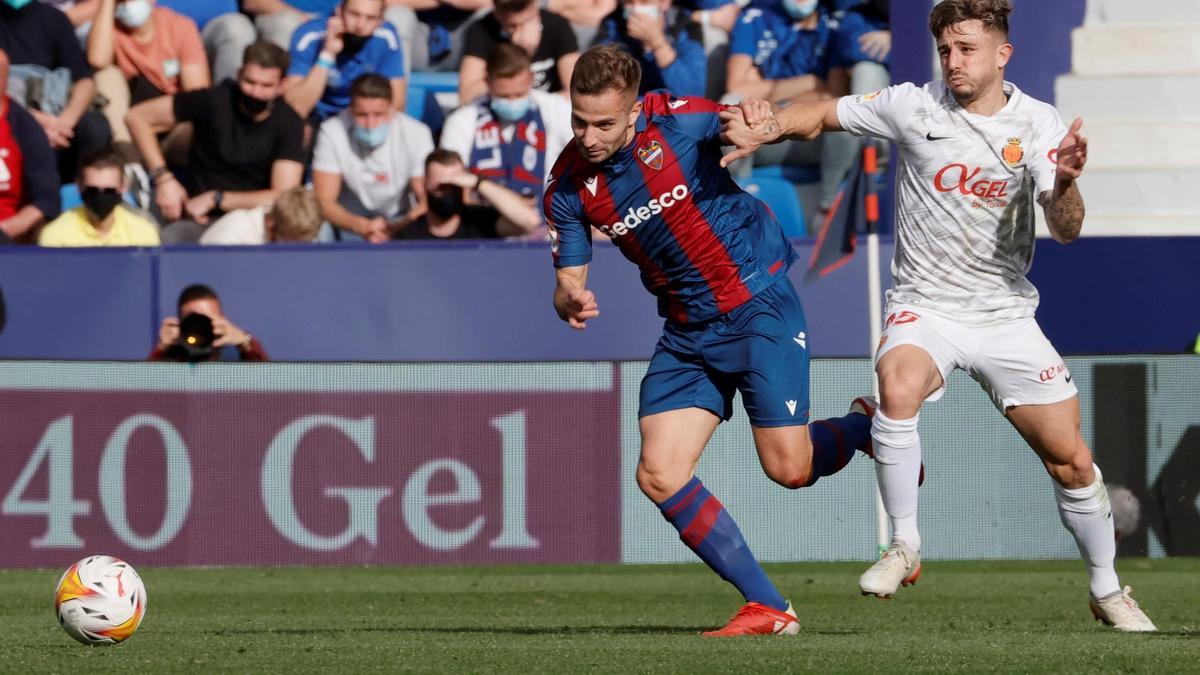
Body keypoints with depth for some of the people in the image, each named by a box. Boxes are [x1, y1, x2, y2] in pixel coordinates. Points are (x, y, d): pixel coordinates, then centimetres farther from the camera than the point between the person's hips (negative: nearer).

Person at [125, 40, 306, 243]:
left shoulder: (289, 124, -5)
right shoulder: (215, 101, -6)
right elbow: (137, 117, -2)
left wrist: (215, 199, -12)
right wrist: (163, 178, -11)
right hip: (197, 219, -1)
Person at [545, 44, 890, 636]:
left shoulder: (681, 122, -17)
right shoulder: (569, 186, -7)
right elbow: (569, 277, 1)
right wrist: (571, 301, -24)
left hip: (758, 303, -5)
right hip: (686, 333, 5)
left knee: (788, 468, -9)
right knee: (659, 476, -8)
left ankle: (864, 427, 26)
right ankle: (768, 608, -1)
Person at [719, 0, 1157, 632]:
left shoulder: (1039, 124, -6)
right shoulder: (913, 106, -7)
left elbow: (1067, 230, -14)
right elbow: (823, 113, 4)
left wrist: (1064, 183, -35)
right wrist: (767, 125, -16)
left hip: (1007, 313, 2)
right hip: (924, 306, -2)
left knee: (1071, 460, 1)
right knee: (898, 387, -35)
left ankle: (1108, 592, 24)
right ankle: (904, 548, -19)